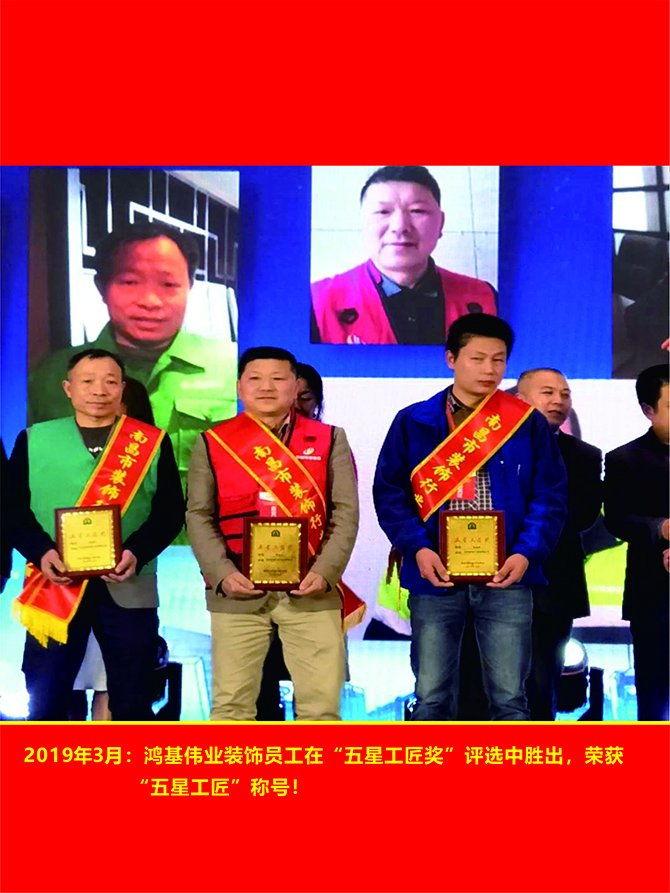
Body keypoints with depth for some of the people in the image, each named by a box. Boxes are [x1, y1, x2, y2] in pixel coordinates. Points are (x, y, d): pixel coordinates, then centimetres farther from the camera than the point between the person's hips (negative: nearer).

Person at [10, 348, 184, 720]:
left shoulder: (152, 442, 7)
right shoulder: (33, 439, 9)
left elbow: (170, 511, 2)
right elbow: (14, 509, 4)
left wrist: (136, 553, -16)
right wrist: (42, 552, -15)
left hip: (128, 587, 0)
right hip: (53, 588, 1)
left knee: (133, 700, 5)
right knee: (45, 700, 6)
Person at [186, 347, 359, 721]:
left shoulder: (330, 440, 8)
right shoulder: (212, 443, 8)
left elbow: (346, 512, 3)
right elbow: (199, 515, 5)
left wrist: (325, 571, -10)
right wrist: (222, 574, -9)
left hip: (311, 591, 0)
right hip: (238, 592, 0)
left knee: (321, 701, 0)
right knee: (231, 702, 4)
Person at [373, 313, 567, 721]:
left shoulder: (529, 423, 6)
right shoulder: (414, 423, 6)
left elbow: (550, 496, 3)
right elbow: (389, 492, 2)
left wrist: (527, 553, -12)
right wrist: (417, 548, -13)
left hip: (505, 576, 0)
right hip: (435, 575, 0)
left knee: (510, 697, 4)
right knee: (433, 697, 5)